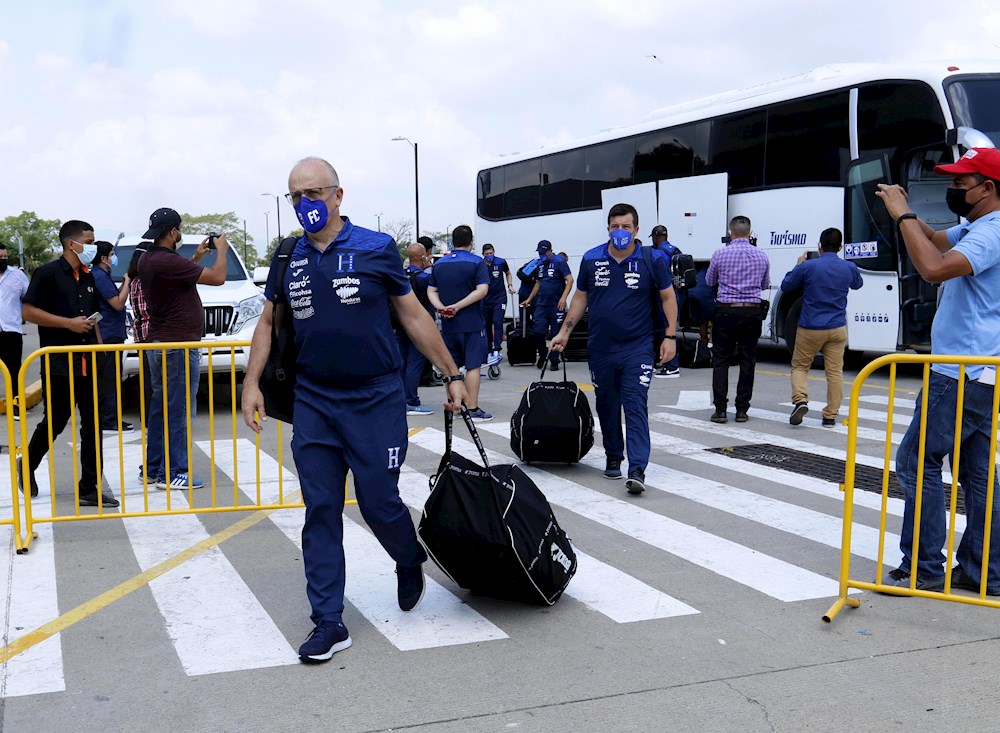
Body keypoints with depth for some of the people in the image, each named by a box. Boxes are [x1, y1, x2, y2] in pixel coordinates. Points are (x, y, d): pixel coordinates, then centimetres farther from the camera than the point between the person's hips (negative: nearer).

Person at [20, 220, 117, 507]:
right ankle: (27, 466, 31)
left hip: (87, 363, 6)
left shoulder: (88, 277, 15)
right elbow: (29, 312, -12)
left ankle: (89, 488, 4)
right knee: (56, 421, 3)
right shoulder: (49, 273, -7)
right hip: (58, 363, -6)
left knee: (92, 424, 1)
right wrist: (69, 323, -16)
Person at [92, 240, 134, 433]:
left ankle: (107, 418, 19)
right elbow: (118, 303, -19)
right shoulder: (100, 276, -15)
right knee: (110, 379, -8)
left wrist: (125, 281, 10)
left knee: (104, 379, 13)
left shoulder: (101, 276, 17)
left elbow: (114, 297, 20)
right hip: (109, 335, -11)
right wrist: (127, 281, -11)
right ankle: (109, 421, -5)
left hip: (108, 335, 11)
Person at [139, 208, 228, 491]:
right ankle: (172, 473, -1)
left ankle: (153, 467, 22)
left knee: (160, 407, 16)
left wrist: (196, 258, 23)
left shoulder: (147, 260, 8)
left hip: (157, 343, 10)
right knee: (179, 411, -4)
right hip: (179, 344, -10)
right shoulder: (168, 262, -21)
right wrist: (221, 249, -2)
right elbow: (218, 277, -19)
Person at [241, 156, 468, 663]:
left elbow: (414, 317, 2)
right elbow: (267, 323, 16)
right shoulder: (288, 259, 7)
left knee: (379, 502, 0)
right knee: (320, 512, 3)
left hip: (375, 401, -3)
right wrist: (252, 383, 6)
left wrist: (452, 375, 3)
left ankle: (410, 561, 34)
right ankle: (329, 623, 13)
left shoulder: (376, 249, -3)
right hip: (313, 404, 3)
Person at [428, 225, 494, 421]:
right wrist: (458, 307, -16)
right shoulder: (477, 262, -5)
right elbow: (482, 290, -16)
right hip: (472, 323, -4)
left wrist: (441, 307, -8)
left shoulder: (439, 264, 9)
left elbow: (431, 291, 7)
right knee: (473, 366, -2)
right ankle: (473, 409, -2)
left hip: (447, 324, 5)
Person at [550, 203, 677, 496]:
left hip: (637, 348, -3)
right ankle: (613, 458, 31)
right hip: (600, 349, 3)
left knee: (636, 407, -11)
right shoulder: (591, 259, 3)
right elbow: (580, 297, 13)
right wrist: (564, 332, 8)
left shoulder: (652, 261, -3)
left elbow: (668, 297, 4)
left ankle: (637, 471, -16)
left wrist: (670, 336, -4)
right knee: (606, 406, 14)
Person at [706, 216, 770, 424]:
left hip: (726, 311, -2)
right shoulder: (762, 257, 3)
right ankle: (742, 410, 8)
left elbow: (709, 281, 11)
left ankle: (720, 409, -2)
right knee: (747, 362, 8)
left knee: (720, 361, 4)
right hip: (752, 312, 2)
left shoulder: (720, 254, -5)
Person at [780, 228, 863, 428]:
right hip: (837, 329, 2)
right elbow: (857, 284, 24)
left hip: (810, 328, -2)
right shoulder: (849, 268, -1)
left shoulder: (807, 267, -12)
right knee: (835, 371, 7)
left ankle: (800, 400, -11)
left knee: (799, 366, 12)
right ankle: (831, 415, 8)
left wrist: (798, 266, 16)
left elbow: (786, 287, 3)